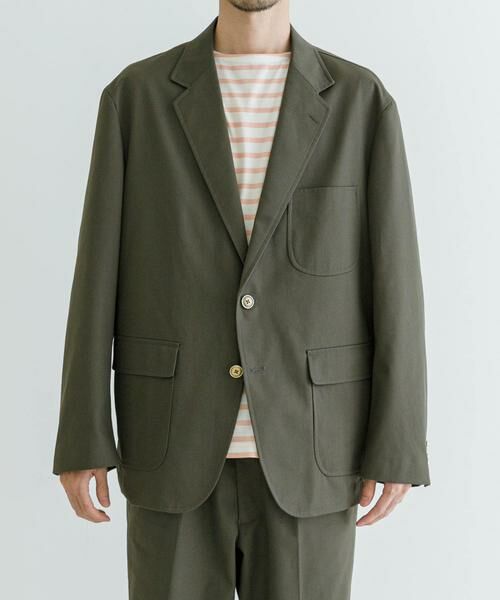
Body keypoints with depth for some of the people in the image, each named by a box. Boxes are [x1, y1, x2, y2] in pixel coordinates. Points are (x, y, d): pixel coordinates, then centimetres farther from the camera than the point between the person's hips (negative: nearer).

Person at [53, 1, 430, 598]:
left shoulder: (362, 101, 1)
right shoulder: (135, 96, 2)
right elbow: (100, 279, 0)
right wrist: (82, 439, -3)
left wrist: (396, 449, -5)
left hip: (305, 449, 0)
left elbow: (393, 284, -1)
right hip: (179, 446, 1)